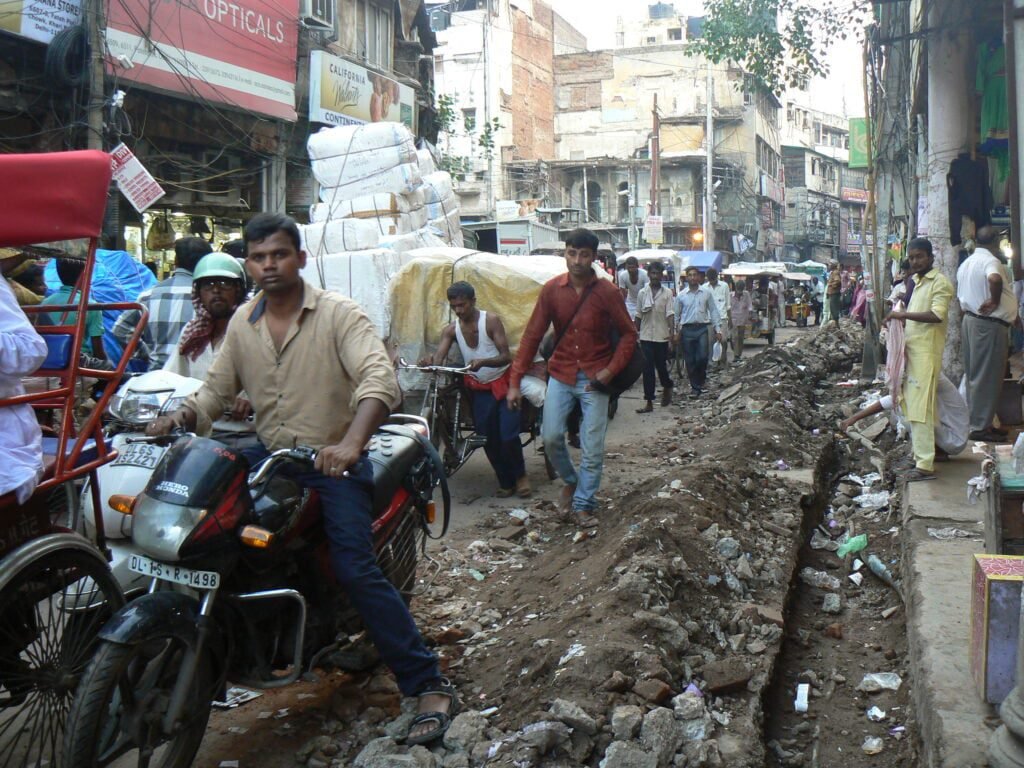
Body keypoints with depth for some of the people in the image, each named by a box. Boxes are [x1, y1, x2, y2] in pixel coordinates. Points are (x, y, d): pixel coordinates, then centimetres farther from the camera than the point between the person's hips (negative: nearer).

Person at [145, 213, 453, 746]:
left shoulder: (339, 314, -9)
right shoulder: (242, 322, 10)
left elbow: (379, 378, -24)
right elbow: (218, 387, 13)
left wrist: (351, 442, -41)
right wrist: (184, 415, -10)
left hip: (333, 460, -6)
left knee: (355, 568, -19)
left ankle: (428, 684, -11)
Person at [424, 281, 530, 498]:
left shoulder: (491, 321, -15)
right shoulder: (451, 330, -3)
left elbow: (506, 357, -21)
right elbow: (439, 355, -19)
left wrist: (482, 362, -41)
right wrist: (430, 363, -44)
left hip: (503, 383, -4)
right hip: (480, 389, 4)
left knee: (508, 436, -13)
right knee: (488, 440, 3)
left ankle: (520, 474, 11)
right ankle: (506, 482, 19)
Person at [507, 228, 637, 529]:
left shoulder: (607, 292, -7)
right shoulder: (551, 289, -3)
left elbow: (629, 335, 0)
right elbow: (532, 335, -2)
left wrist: (610, 371, -12)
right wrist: (515, 382, -5)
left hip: (594, 379, -1)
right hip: (561, 374, 2)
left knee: (593, 447, -2)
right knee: (551, 436, -7)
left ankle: (583, 504, 12)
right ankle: (571, 480, 22)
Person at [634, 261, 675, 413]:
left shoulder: (667, 293, -3)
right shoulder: (642, 293, 5)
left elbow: (670, 314, -10)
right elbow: (639, 315, 10)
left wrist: (672, 332, -22)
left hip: (661, 336, -2)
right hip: (646, 336, 2)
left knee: (662, 366, 7)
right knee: (647, 370, -1)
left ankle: (667, 388, 37)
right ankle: (649, 402, 1)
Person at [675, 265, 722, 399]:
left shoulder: (706, 294, 6)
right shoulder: (681, 295, 5)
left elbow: (713, 311, 8)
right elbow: (676, 315, 9)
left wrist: (718, 329, 3)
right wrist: (676, 332, 3)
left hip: (702, 328, 0)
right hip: (687, 329, 0)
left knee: (702, 357, -12)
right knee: (690, 360, 2)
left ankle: (700, 380, 12)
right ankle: (695, 387, 11)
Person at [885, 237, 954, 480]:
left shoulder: (940, 282, -9)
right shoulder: (918, 282, 20)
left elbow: (937, 315, -21)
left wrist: (904, 314, -21)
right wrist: (897, 318, 11)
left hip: (926, 352, -9)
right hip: (913, 349, 9)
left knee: (921, 408, -11)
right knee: (913, 406, 11)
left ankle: (925, 465, -11)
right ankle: (919, 456, 18)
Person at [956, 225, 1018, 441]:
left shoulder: (966, 263, 13)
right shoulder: (991, 261, -15)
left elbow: (959, 295, 20)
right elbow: (995, 279, -37)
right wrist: (995, 300, -23)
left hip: (969, 320, 9)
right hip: (990, 324, -9)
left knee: (974, 374, 14)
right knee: (988, 376, -4)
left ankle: (976, 421, 21)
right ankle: (980, 426, -1)